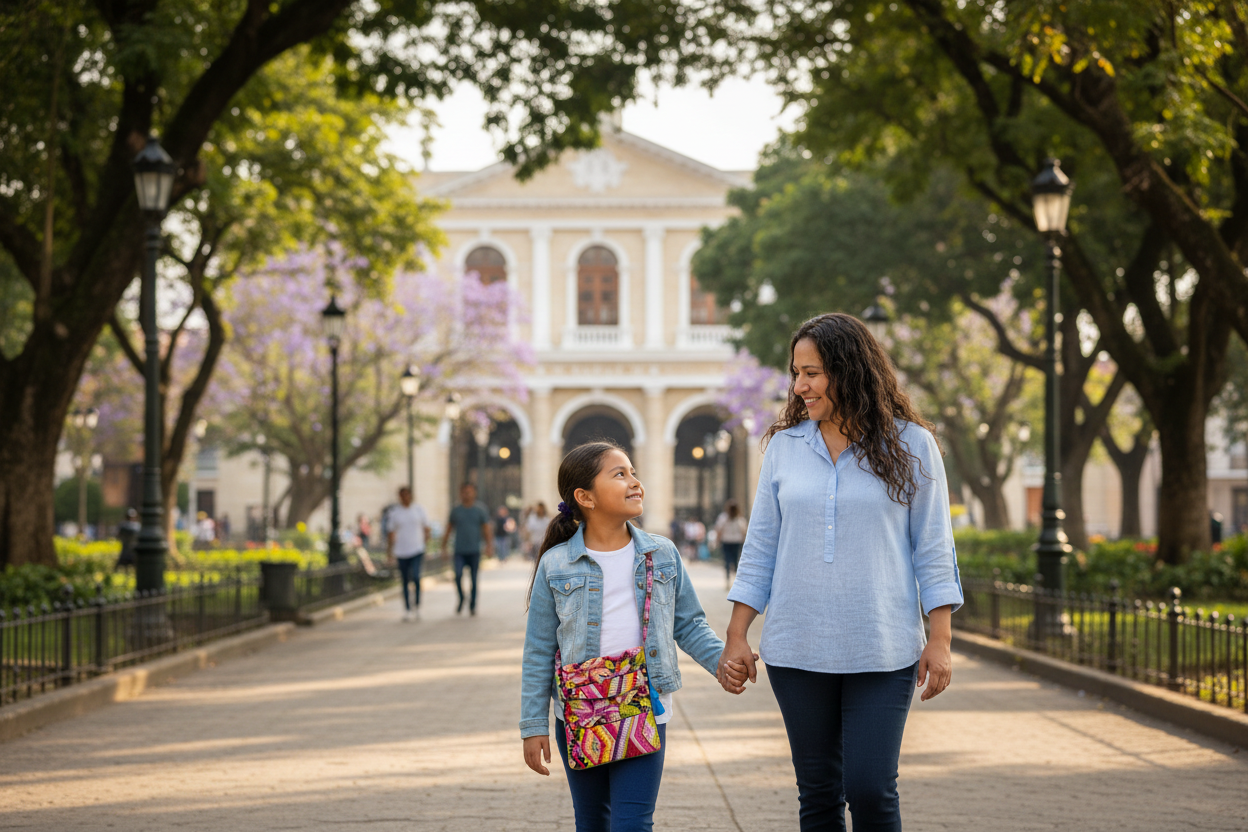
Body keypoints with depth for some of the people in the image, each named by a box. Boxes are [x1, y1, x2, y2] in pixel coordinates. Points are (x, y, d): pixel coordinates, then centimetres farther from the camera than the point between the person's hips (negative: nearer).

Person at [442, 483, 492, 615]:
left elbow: (487, 529, 5)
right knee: (458, 575, -17)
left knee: (474, 578, 3)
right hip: (459, 551, 0)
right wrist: (444, 547, 12)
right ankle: (461, 599, 6)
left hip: (474, 551, 0)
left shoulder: (480, 510, 4)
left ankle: (472, 605, 18)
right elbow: (449, 529, 14)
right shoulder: (456, 510, 7)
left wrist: (489, 546, -4)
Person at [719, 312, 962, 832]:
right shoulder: (784, 445, 7)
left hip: (882, 652, -3)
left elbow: (932, 550, 2)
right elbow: (761, 549, 10)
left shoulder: (909, 444, 0)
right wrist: (736, 638, 6)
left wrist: (940, 640, -4)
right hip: (797, 651, 3)